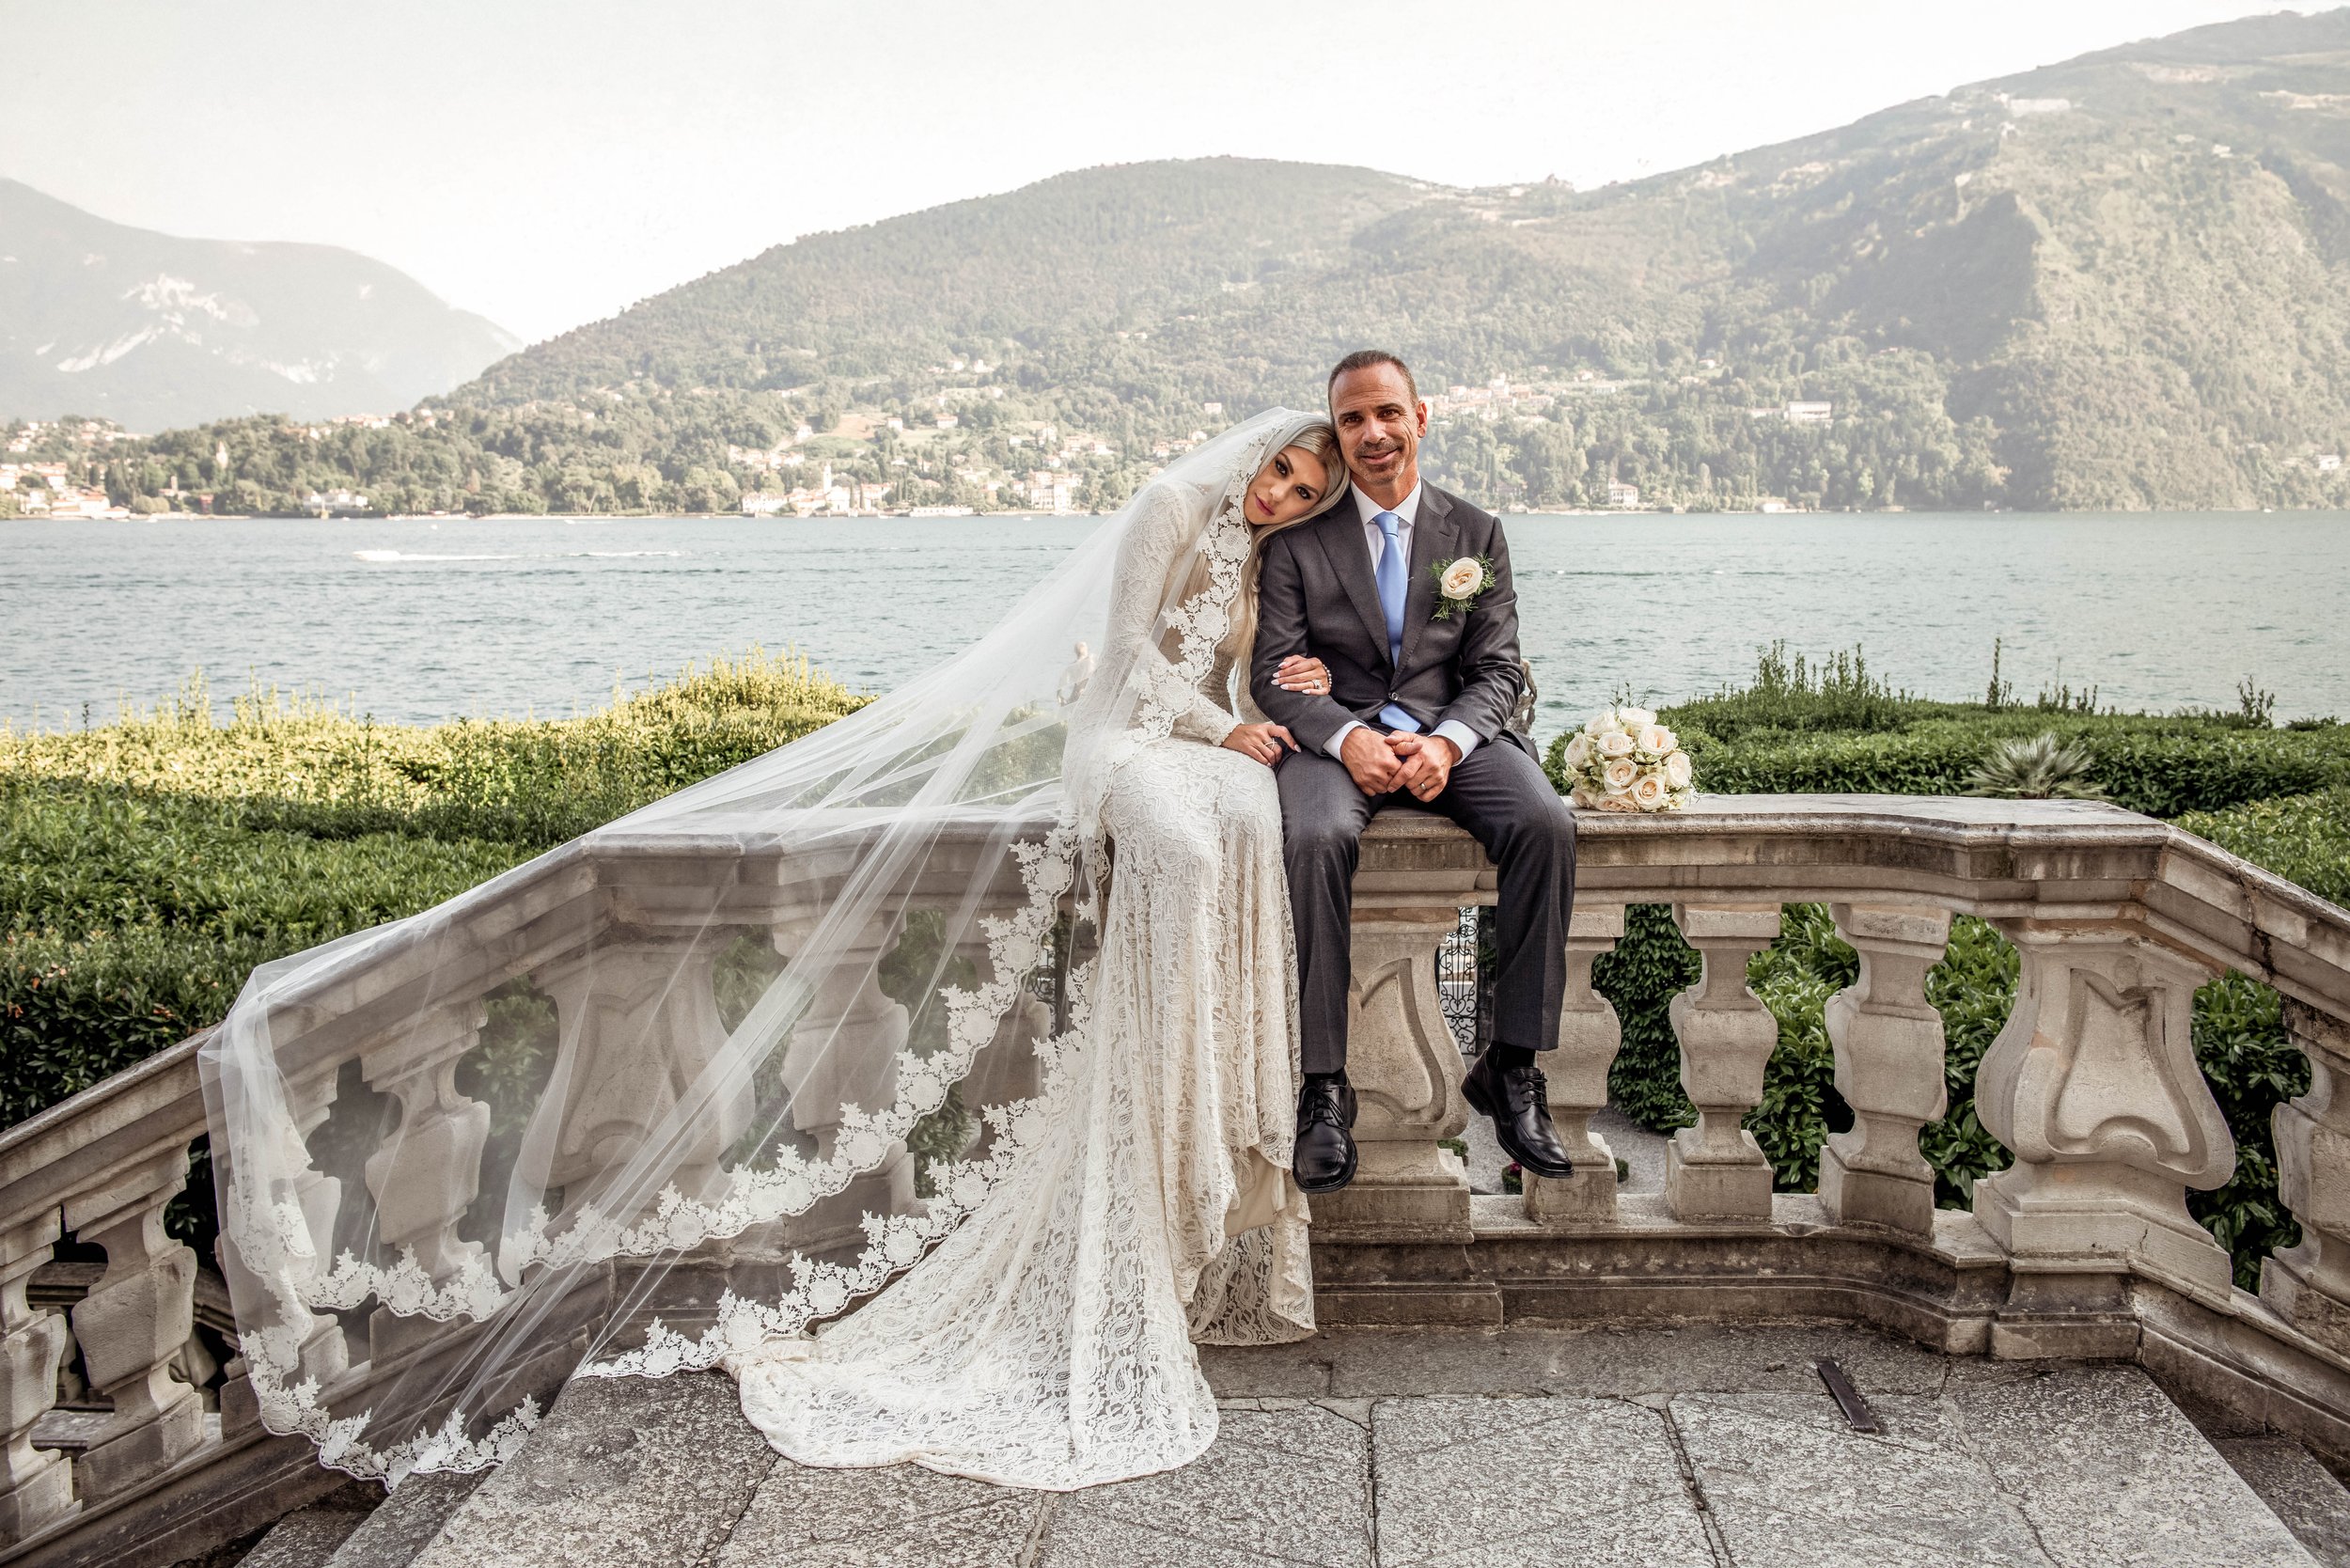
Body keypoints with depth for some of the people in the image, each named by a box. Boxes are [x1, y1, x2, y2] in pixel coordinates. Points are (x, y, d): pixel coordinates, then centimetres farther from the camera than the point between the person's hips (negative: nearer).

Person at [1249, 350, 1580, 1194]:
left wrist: (1447, 741, -15)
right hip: (1335, 732, -2)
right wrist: (1348, 738, -20)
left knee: (1546, 825, -28)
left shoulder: (1476, 534, 12)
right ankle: (1324, 1090, -28)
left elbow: (1497, 670, 7)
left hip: (1453, 730, 2)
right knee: (1316, 839, -36)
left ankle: (1511, 1068, -18)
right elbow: (1275, 673, 0)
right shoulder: (1298, 540, 7)